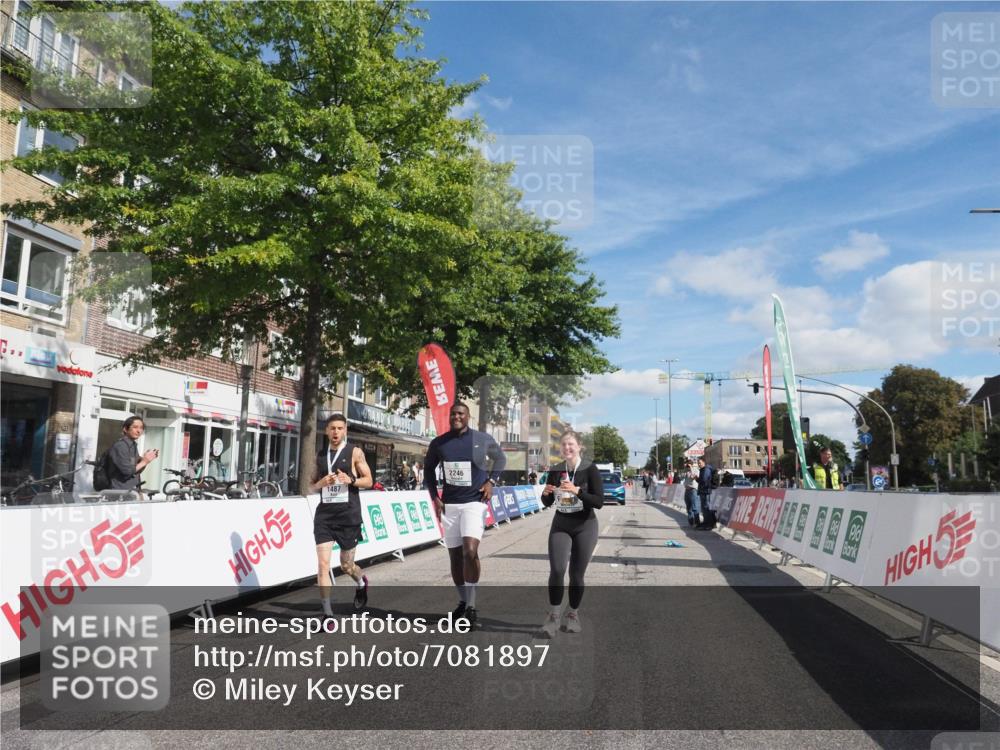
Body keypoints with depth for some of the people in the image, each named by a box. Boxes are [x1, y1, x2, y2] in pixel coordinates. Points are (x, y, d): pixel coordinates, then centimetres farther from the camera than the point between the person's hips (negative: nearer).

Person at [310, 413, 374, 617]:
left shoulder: (355, 452, -1)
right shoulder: (320, 455, 10)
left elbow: (368, 481, -1)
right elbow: (312, 486, 14)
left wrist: (351, 480, -20)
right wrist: (322, 482, -8)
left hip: (348, 514, -2)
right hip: (324, 514, 3)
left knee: (346, 565, 9)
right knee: (323, 564, -9)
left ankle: (361, 583, 43)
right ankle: (328, 613, -2)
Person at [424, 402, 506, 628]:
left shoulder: (483, 439, -4)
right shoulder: (438, 443, 0)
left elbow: (500, 458, 13)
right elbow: (428, 468, 15)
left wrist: (491, 481, -1)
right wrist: (434, 496, 6)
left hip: (474, 502, -3)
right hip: (449, 505, 3)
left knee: (470, 551, -20)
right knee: (455, 556, 8)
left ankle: (471, 605, -9)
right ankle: (463, 601, 27)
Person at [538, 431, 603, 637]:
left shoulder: (590, 469, -9)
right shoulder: (555, 470, 1)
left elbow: (599, 502, -15)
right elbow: (547, 503, 10)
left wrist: (577, 491, -28)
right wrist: (546, 493, -13)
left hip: (584, 527, -2)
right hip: (560, 525, 2)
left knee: (577, 574, 4)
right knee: (556, 570, -12)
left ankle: (573, 615, 25)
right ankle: (553, 615, 0)